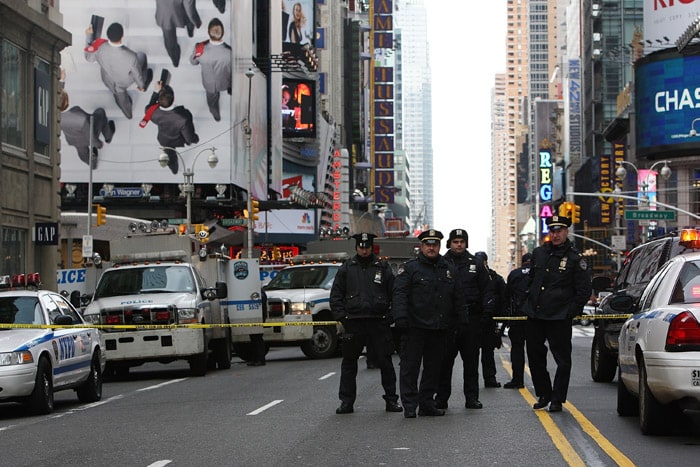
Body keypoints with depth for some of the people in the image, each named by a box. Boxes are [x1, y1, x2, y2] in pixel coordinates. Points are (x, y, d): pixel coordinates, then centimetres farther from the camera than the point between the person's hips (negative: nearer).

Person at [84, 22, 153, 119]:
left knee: (119, 95, 35)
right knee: (141, 56, 27)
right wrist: (141, 85, 1)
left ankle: (128, 113, 65)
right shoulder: (130, 57, -43)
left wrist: (88, 36, 0)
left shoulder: (99, 48, -37)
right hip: (127, 80, -2)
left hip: (110, 82, 2)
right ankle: (145, 82, 56)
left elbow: (89, 57, -12)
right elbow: (137, 74, -21)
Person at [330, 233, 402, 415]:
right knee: (349, 363, 5)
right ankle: (346, 401, 11)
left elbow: (394, 295, 7)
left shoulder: (383, 268, 6)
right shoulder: (347, 268, 8)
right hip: (353, 323, 1)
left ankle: (391, 399, 11)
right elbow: (336, 294, 9)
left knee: (385, 362, 3)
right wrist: (341, 316, -2)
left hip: (379, 323, -1)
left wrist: (390, 316, -2)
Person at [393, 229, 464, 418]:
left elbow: (458, 299, 20)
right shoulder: (410, 268, 0)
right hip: (415, 327, -5)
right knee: (410, 367, -4)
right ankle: (409, 406, -1)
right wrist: (400, 317, -20)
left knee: (433, 367, 9)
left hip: (439, 330, 5)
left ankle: (427, 403, 17)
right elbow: (400, 294, -8)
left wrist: (460, 321, 14)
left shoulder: (448, 270, 15)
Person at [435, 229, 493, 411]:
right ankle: (441, 397, 7)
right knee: (445, 360, 1)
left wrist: (488, 311, 0)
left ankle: (472, 397, 11)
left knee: (471, 359, 5)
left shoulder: (476, 264, 10)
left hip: (470, 319, 1)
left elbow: (485, 290, 11)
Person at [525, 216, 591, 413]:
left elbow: (584, 290, -3)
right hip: (534, 316, 5)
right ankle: (543, 395, 24)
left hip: (559, 319, -5)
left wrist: (570, 311, -8)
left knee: (562, 360, -1)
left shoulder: (575, 259, -4)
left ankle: (557, 400, 6)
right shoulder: (538, 253, 11)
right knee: (535, 357, 11)